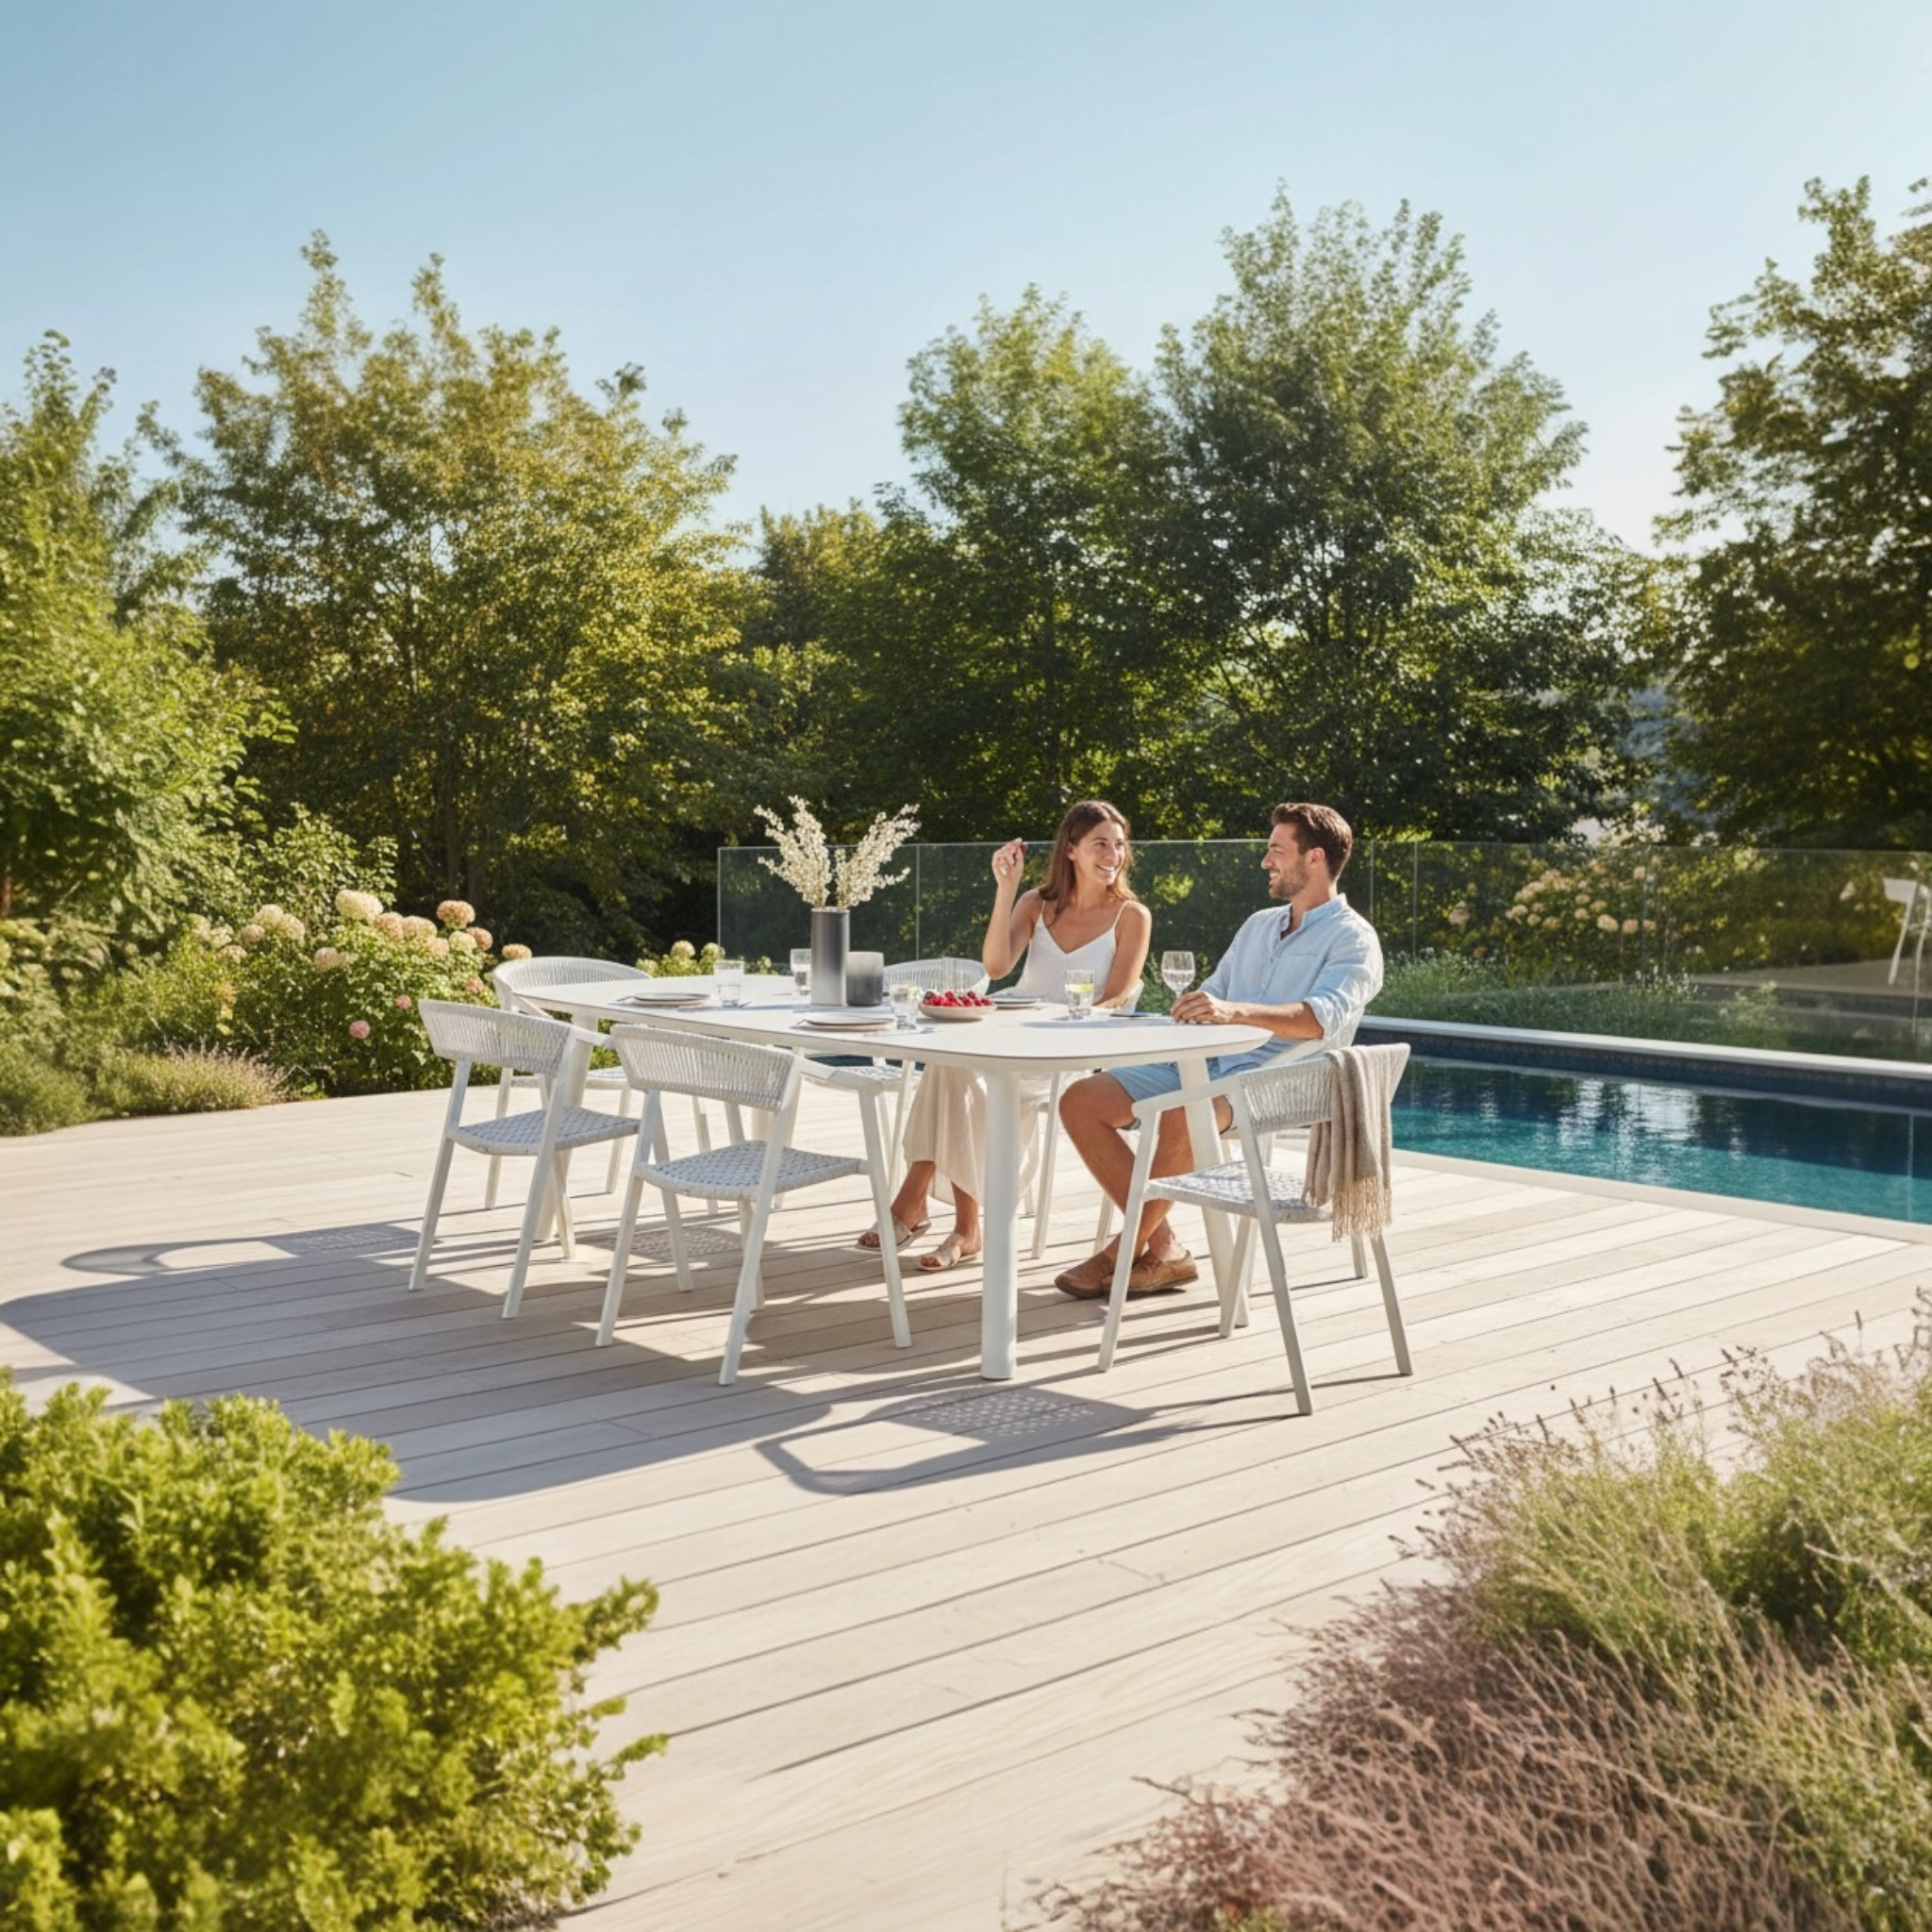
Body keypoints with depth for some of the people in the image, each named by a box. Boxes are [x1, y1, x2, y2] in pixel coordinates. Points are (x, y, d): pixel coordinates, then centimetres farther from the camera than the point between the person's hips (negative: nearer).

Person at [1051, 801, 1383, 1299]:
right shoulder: (1260, 925, 24)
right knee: (1080, 1101, -8)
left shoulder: (1353, 939, -2)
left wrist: (1234, 1011, -37)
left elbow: (1326, 1016, -22)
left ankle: (1125, 1251, -18)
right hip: (1205, 1061, 8)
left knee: (1181, 1115, -39)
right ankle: (1162, 1248, -11)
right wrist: (1193, 1006, -1)